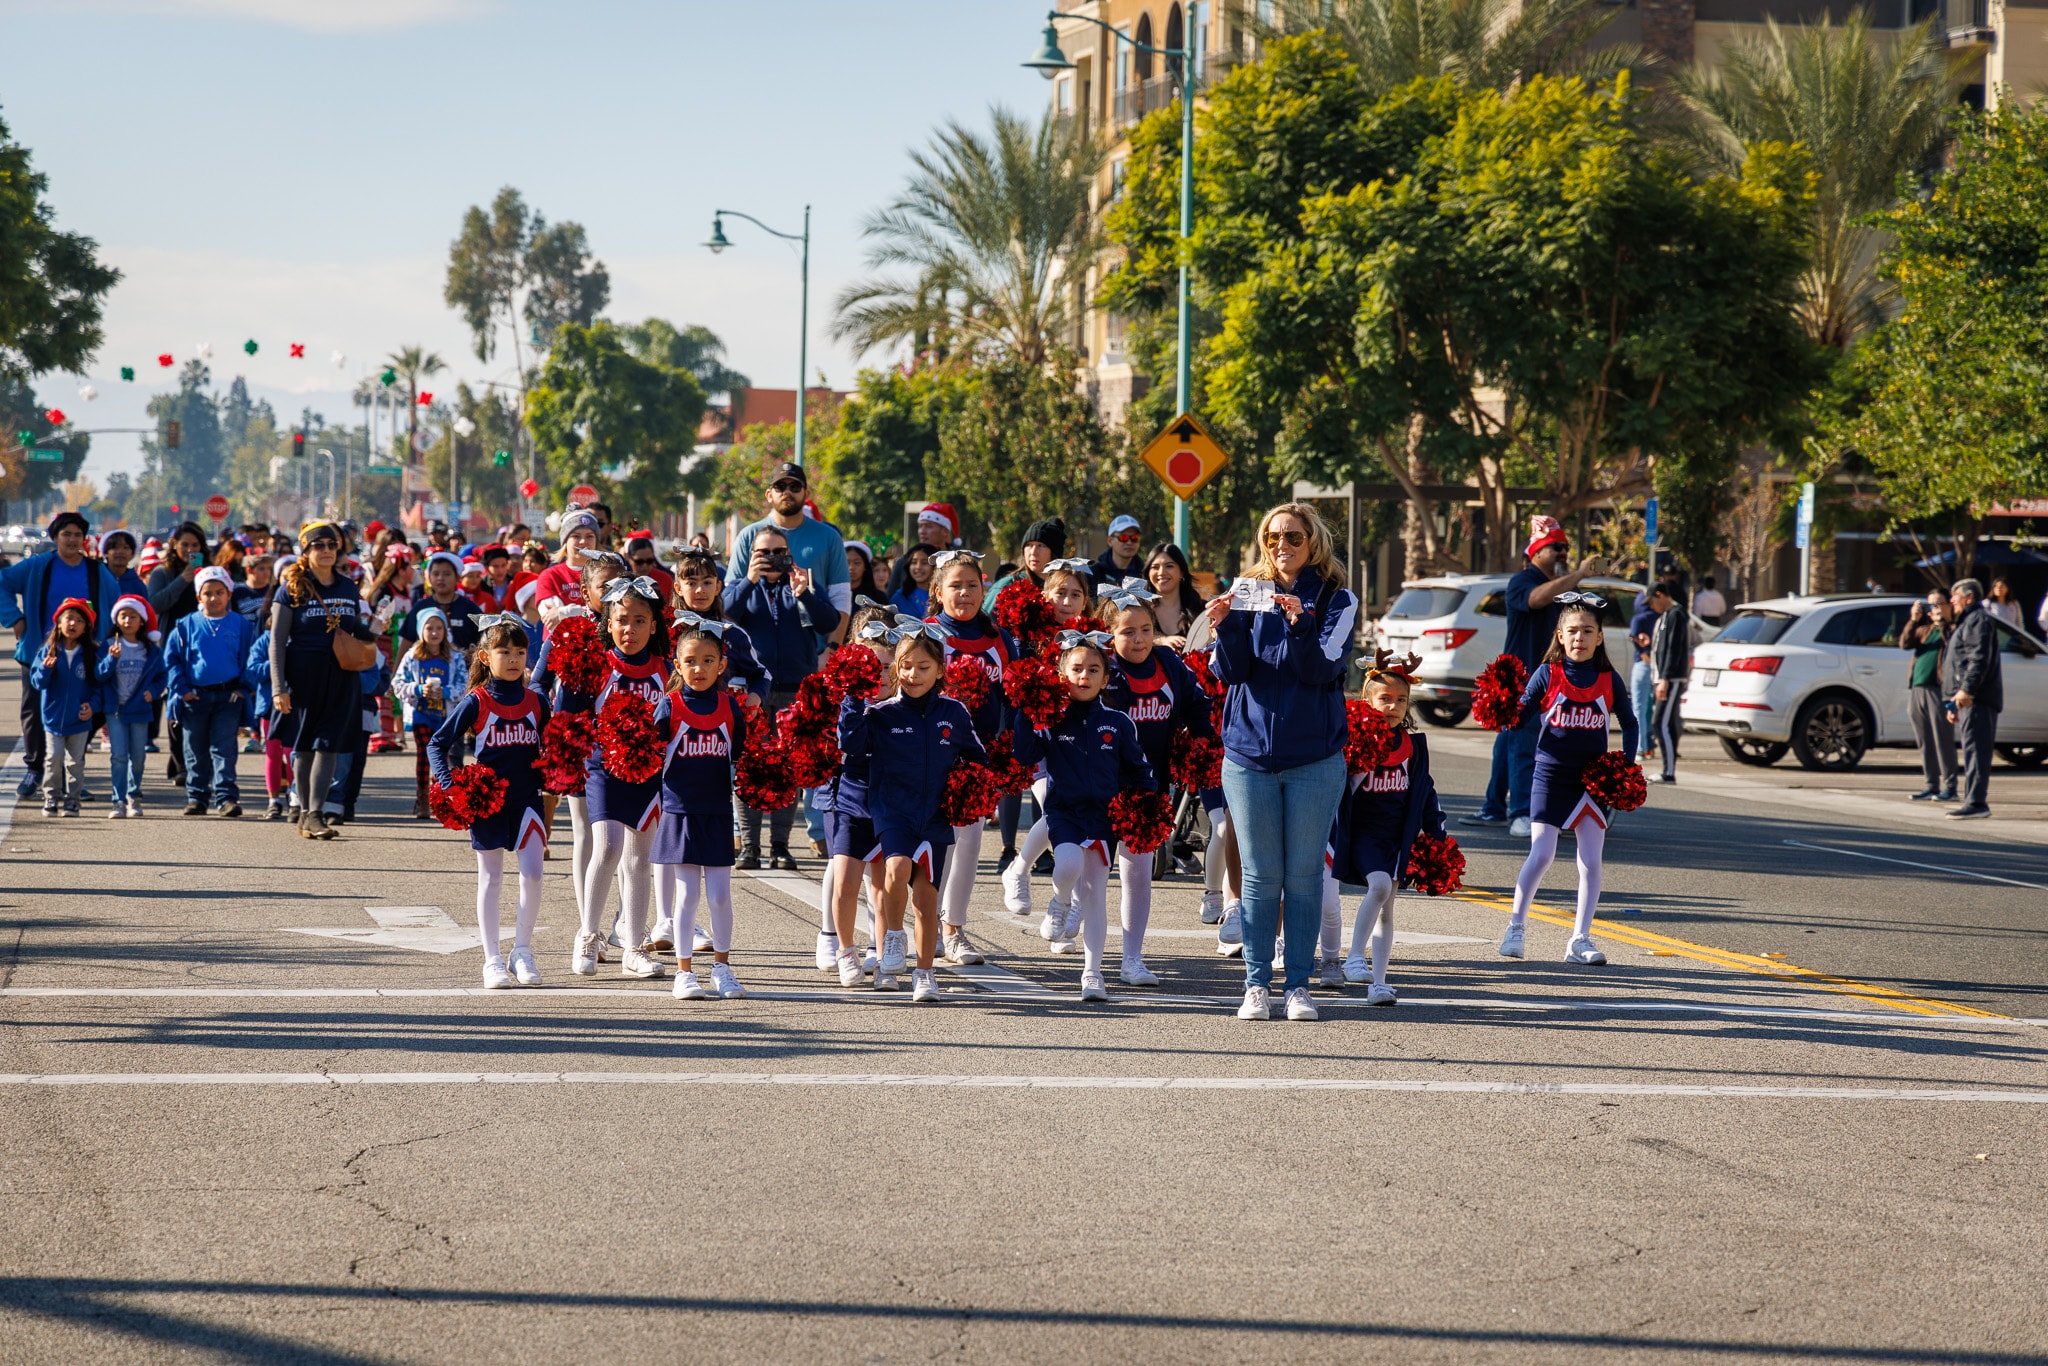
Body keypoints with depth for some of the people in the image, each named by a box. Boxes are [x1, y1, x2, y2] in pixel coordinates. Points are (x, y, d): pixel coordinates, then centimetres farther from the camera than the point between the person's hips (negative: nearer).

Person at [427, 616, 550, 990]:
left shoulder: (537, 702, 5)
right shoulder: (476, 702, -5)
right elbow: (437, 745, -3)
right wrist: (449, 786, -14)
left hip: (526, 799, 2)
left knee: (532, 873, -10)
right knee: (490, 879, 6)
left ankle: (522, 950, 6)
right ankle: (492, 960, 11)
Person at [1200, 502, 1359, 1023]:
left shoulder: (1336, 601, 0)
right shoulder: (1248, 595, 5)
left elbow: (1322, 669, -13)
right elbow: (1234, 672, -3)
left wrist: (1300, 623, -28)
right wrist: (1225, 628, -21)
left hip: (1315, 759, -1)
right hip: (1250, 753, 1)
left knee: (1305, 876, 2)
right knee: (1260, 875, 3)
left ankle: (1299, 984, 7)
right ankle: (1257, 984, 7)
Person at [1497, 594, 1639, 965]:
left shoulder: (1608, 680, 3)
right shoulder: (1548, 674, -2)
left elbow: (1629, 724, 14)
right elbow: (1521, 714, -3)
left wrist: (1626, 765, 4)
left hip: (1593, 778, 2)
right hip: (1551, 776, -2)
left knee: (1591, 861, -1)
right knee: (1541, 854, -10)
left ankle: (1580, 940, 6)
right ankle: (1516, 925, 7)